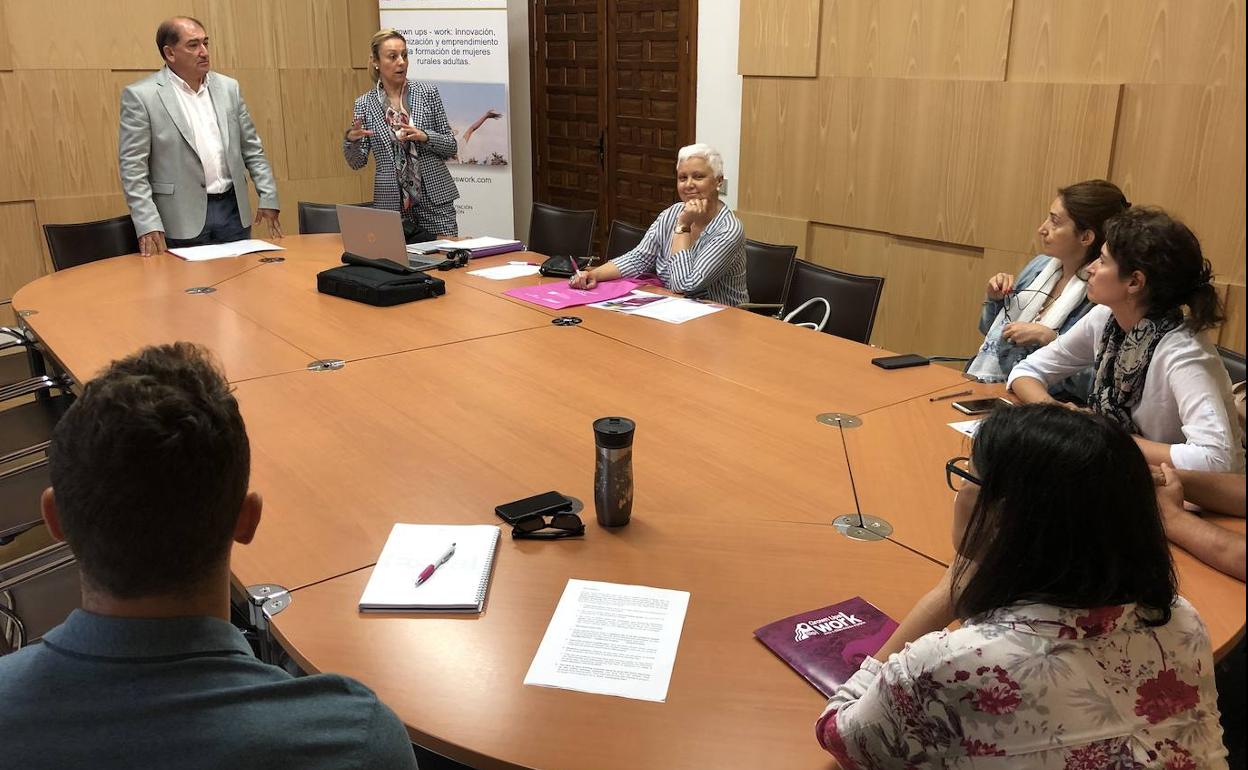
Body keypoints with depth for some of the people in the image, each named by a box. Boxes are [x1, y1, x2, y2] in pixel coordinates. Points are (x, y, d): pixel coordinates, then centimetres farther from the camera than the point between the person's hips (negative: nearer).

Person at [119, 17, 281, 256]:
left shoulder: (228, 87, 10)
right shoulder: (141, 96, -4)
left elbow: (252, 149, 14)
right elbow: (132, 166, -7)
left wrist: (268, 198, 5)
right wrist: (148, 225, -15)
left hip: (233, 210, 4)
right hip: (182, 220, -4)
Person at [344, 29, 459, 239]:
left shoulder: (427, 93, 1)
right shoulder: (364, 104, 3)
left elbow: (451, 147, 3)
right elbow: (357, 162, 3)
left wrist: (424, 136, -15)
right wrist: (351, 139, -17)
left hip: (434, 199, 0)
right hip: (391, 203, 0)